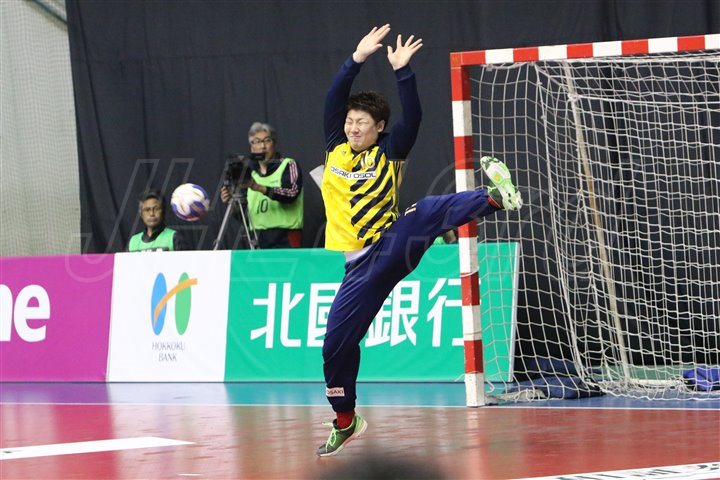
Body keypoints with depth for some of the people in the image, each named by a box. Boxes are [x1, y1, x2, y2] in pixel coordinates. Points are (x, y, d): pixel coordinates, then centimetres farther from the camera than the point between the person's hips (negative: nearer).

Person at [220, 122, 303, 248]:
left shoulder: (288, 166, 1)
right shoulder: (251, 172, 17)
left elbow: (291, 193, -19)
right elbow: (244, 215, 18)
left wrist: (260, 188, -29)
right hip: (257, 238, 5)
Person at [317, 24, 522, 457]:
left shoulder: (388, 154, -1)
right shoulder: (336, 148, 8)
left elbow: (413, 117, -17)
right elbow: (335, 99, -4)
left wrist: (402, 70, -24)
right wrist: (358, 59, -11)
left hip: (392, 246, -4)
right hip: (362, 266, 4)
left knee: (427, 211, -34)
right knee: (337, 343, 4)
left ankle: (495, 197, -54)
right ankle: (345, 422, 20)